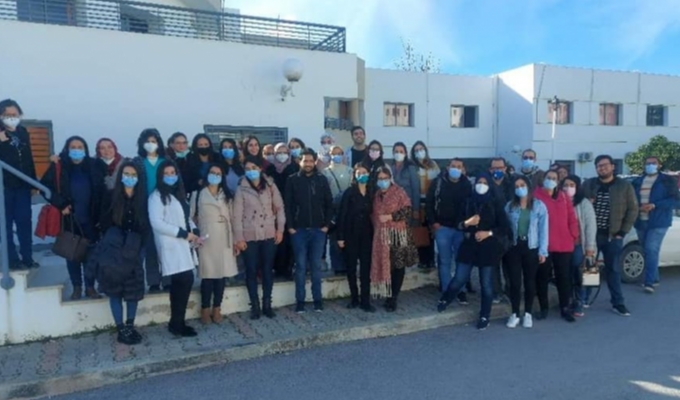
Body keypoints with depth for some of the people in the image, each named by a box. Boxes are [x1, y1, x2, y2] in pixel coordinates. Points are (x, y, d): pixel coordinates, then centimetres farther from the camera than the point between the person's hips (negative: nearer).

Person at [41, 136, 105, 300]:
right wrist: (60, 204, -9)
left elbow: (101, 191, 2)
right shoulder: (58, 166, -2)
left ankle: (90, 286, 17)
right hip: (69, 219, 0)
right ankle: (77, 287, 20)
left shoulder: (94, 166, 1)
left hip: (90, 219, 0)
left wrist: (100, 215, -3)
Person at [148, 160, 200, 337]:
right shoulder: (157, 196, -6)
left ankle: (178, 322, 18)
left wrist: (195, 231, 2)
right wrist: (184, 233, -16)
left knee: (181, 283, 8)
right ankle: (177, 323, 1)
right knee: (184, 281, -12)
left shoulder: (179, 194, 19)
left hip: (184, 245, 8)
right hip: (171, 246, -7)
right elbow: (157, 223, -16)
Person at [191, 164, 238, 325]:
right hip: (206, 241, -3)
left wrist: (235, 240, 7)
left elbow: (232, 218, 11)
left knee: (222, 274, 2)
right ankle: (205, 310, 8)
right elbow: (191, 217, 4)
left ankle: (217, 309, 13)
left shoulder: (227, 195, 15)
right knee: (208, 275, -5)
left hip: (224, 241, 3)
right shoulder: (198, 194, 7)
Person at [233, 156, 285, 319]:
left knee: (267, 270, 8)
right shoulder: (241, 189, -3)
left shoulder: (270, 186, 2)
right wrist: (239, 238, -8)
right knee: (251, 271, 4)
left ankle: (267, 304, 19)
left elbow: (279, 208, 5)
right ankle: (255, 305, 16)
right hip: (249, 236, -1)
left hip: (269, 235, 1)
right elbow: (237, 215, -4)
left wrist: (280, 229, -1)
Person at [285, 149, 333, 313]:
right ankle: (300, 300, 11)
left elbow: (329, 204, 7)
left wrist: (327, 224, -1)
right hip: (299, 230, -1)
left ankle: (317, 299, 15)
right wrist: (290, 226, -7)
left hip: (318, 229, 1)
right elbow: (287, 205, -1)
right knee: (301, 266, 3)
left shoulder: (322, 180, 6)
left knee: (316, 265, 6)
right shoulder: (292, 180, 2)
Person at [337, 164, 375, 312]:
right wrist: (340, 236, -11)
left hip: (366, 235, 2)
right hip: (350, 234, -2)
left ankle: (365, 301, 6)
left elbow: (372, 214, 6)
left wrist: (374, 234, 1)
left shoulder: (371, 193, 6)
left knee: (366, 267, 1)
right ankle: (354, 298, 19)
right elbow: (342, 215, -6)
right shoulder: (349, 192, -4)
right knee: (351, 267, 6)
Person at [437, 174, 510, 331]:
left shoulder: (495, 205, 0)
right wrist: (466, 223, -12)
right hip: (469, 246, 2)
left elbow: (505, 227, -2)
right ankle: (444, 300, 27)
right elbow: (458, 225, 9)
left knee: (486, 283, 4)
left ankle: (484, 317, 18)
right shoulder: (468, 203, 6)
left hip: (488, 248, -1)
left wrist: (488, 233, -13)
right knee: (459, 278, -1)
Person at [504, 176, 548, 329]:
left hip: (531, 248, -1)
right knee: (515, 281, 2)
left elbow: (543, 229, -3)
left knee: (530, 281, 8)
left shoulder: (539, 205, -1)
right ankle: (515, 314, 13)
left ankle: (528, 314, 21)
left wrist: (543, 250, -8)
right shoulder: (509, 206, 5)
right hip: (513, 247, 1)